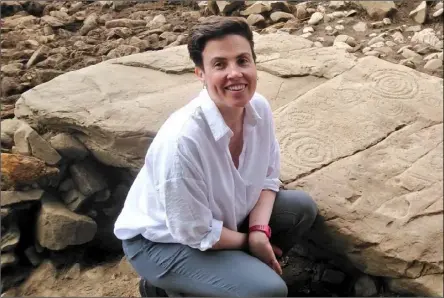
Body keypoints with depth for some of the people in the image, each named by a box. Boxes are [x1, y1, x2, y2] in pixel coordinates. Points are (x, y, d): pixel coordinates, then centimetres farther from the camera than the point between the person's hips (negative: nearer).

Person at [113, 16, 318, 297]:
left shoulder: (259, 107, -16)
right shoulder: (182, 139, -37)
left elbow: (268, 175, 0)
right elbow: (197, 233, -25)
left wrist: (259, 230, -15)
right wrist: (250, 241, -11)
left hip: (221, 213, 7)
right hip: (161, 240, -7)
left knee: (303, 207, 4)